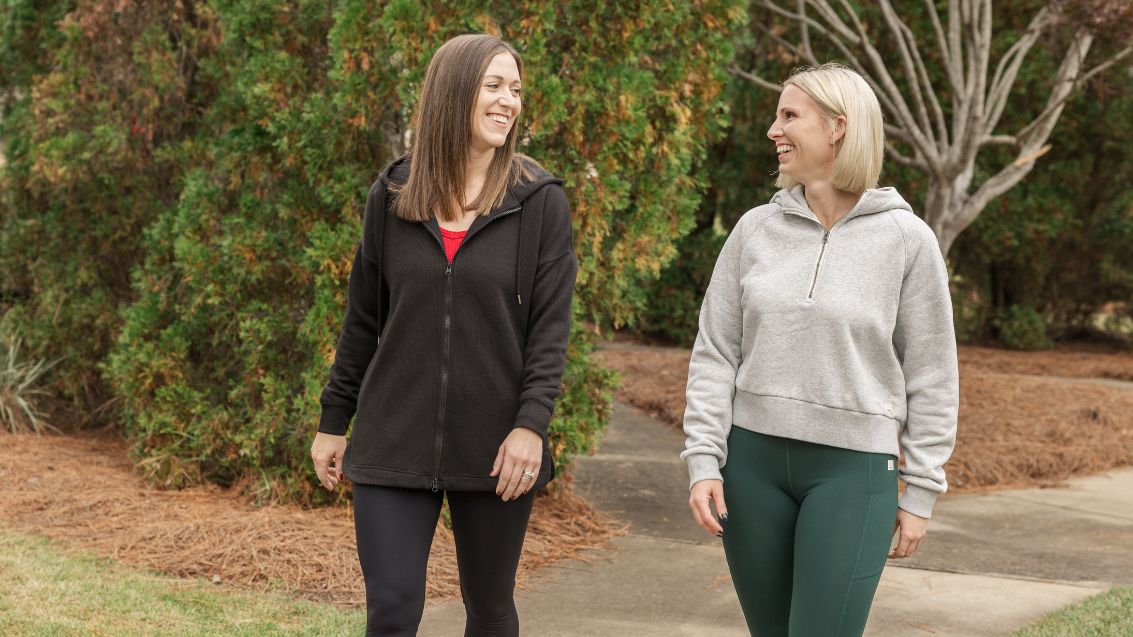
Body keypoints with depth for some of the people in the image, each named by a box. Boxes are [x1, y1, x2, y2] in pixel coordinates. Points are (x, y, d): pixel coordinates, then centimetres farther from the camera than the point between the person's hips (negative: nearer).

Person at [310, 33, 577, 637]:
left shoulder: (539, 201, -2)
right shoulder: (391, 196, 4)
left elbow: (550, 326, -5)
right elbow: (363, 319, 10)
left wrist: (531, 424, -16)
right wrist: (333, 422, 11)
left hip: (493, 449, -1)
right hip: (394, 444, 1)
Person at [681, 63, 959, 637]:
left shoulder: (907, 239, -5)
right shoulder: (755, 229, 3)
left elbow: (930, 377, -1)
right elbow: (715, 354, 5)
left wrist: (920, 490, -1)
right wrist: (704, 459, -3)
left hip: (853, 468, -3)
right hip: (752, 460, 3)